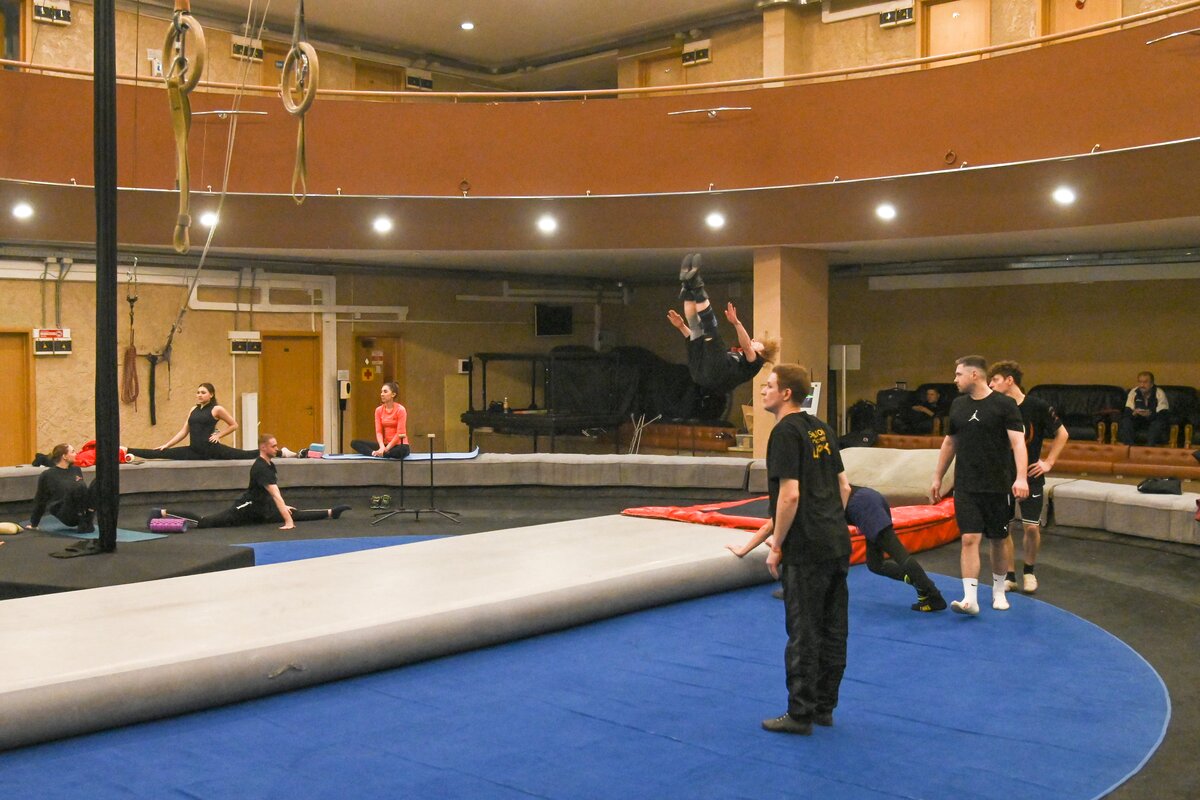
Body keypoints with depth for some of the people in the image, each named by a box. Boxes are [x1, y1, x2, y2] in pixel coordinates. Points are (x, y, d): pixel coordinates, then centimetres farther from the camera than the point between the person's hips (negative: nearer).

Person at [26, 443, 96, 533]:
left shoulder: (76, 470, 13)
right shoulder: (47, 475, -2)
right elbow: (40, 500, 6)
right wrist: (34, 524, 12)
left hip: (83, 511, 5)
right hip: (66, 515, -5)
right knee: (79, 486, -33)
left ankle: (87, 521, -17)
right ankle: (83, 523, -19)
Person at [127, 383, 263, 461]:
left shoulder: (217, 409, -2)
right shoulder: (194, 410, 14)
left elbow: (234, 425, 4)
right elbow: (184, 431, 15)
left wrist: (218, 435, -4)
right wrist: (166, 445, 10)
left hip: (211, 449, -5)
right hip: (194, 451, 5)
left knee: (245, 455, -14)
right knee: (162, 453, -2)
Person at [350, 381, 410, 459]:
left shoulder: (400, 410, -10)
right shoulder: (379, 410, 5)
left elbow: (400, 433, -15)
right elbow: (378, 431, -2)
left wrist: (387, 448, -20)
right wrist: (382, 447, -20)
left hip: (399, 446, -5)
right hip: (385, 444, 6)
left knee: (402, 451, -43)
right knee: (355, 443, -8)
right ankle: (375, 453, -30)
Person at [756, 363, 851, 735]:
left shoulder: (786, 432, -13)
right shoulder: (822, 429, 13)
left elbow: (789, 495, -19)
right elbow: (844, 486, 16)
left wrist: (776, 545, -12)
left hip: (806, 550, -9)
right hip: (838, 543, 9)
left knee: (803, 632, -1)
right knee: (833, 630, 13)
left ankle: (800, 714, 7)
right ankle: (824, 706, 22)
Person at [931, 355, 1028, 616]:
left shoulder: (1004, 405, -7)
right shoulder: (958, 405, 9)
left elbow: (1017, 441, -14)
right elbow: (949, 443, 17)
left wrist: (1020, 477, -26)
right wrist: (937, 477, 18)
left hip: (998, 486, -3)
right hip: (965, 487, 3)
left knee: (998, 540, 10)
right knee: (969, 539, -7)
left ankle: (998, 592, 28)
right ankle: (970, 599, -10)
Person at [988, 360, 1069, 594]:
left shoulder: (1038, 406, -10)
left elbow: (1062, 434, 2)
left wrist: (1049, 462, -2)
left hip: (1030, 476, -2)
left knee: (1031, 527, 0)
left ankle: (1029, 572, 22)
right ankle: (1010, 575, 12)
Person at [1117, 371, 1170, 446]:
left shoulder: (1159, 393, -13)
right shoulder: (1133, 392, -5)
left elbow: (1163, 415, -20)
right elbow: (1126, 412, -9)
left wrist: (1150, 415, -41)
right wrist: (1134, 413, -33)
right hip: (1138, 422, 3)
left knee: (1158, 423, -35)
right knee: (1125, 421, -25)